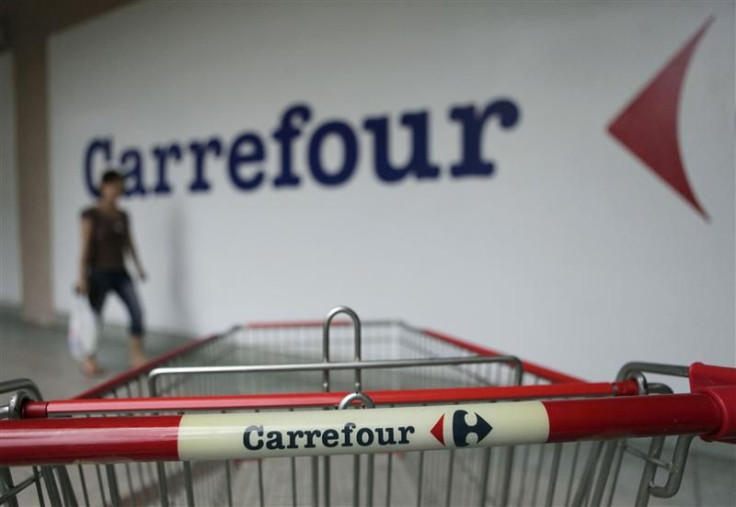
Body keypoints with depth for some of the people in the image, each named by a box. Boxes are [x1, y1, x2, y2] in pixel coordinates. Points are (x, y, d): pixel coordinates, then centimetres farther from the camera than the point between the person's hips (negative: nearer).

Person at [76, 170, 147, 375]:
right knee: (95, 317, 8)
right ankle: (89, 359, 28)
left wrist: (138, 266, 14)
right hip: (99, 273, -5)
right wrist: (82, 278, -12)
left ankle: (137, 356, 5)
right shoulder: (91, 214, -8)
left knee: (137, 311, -6)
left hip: (120, 272, 5)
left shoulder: (123, 216, 8)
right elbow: (85, 247, -10)